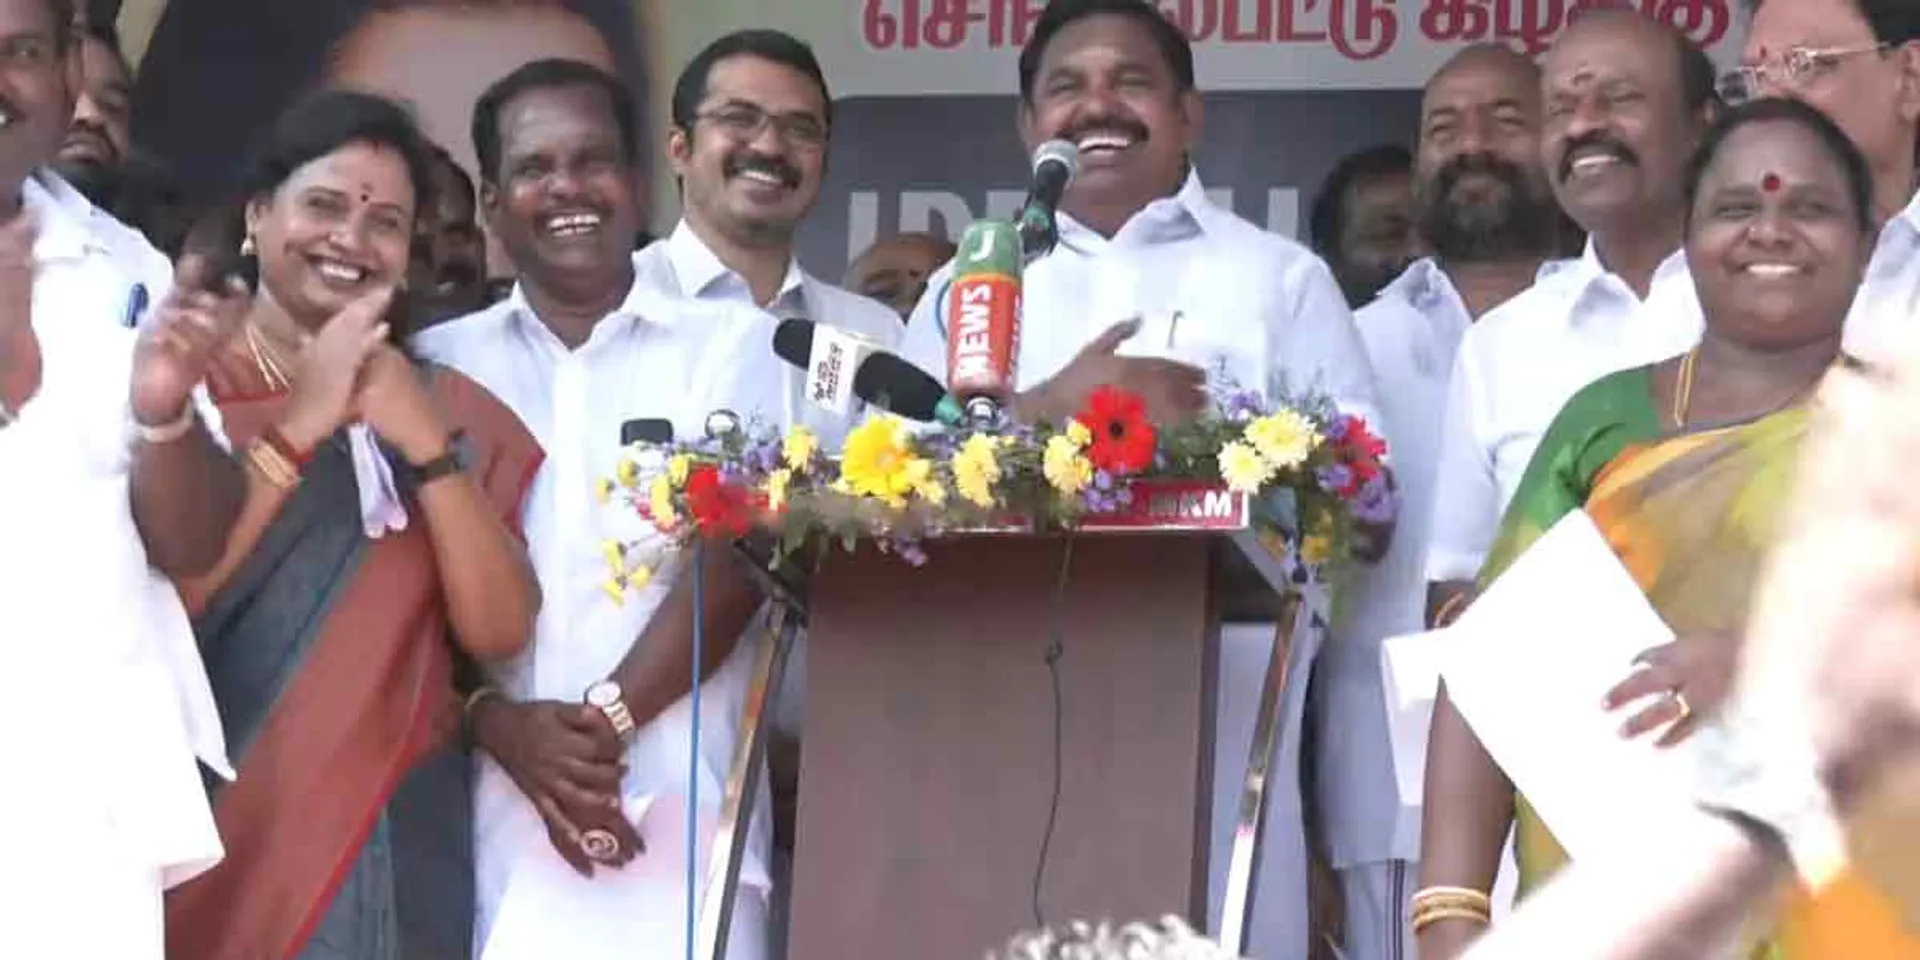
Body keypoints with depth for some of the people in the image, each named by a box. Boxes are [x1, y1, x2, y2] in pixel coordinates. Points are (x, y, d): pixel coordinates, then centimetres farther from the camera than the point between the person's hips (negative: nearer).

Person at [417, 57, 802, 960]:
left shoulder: (732, 344, 9)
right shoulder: (439, 364, 13)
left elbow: (736, 556, -1)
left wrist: (608, 717, -11)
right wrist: (503, 725, -11)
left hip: (678, 810, -1)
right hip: (488, 807, 1)